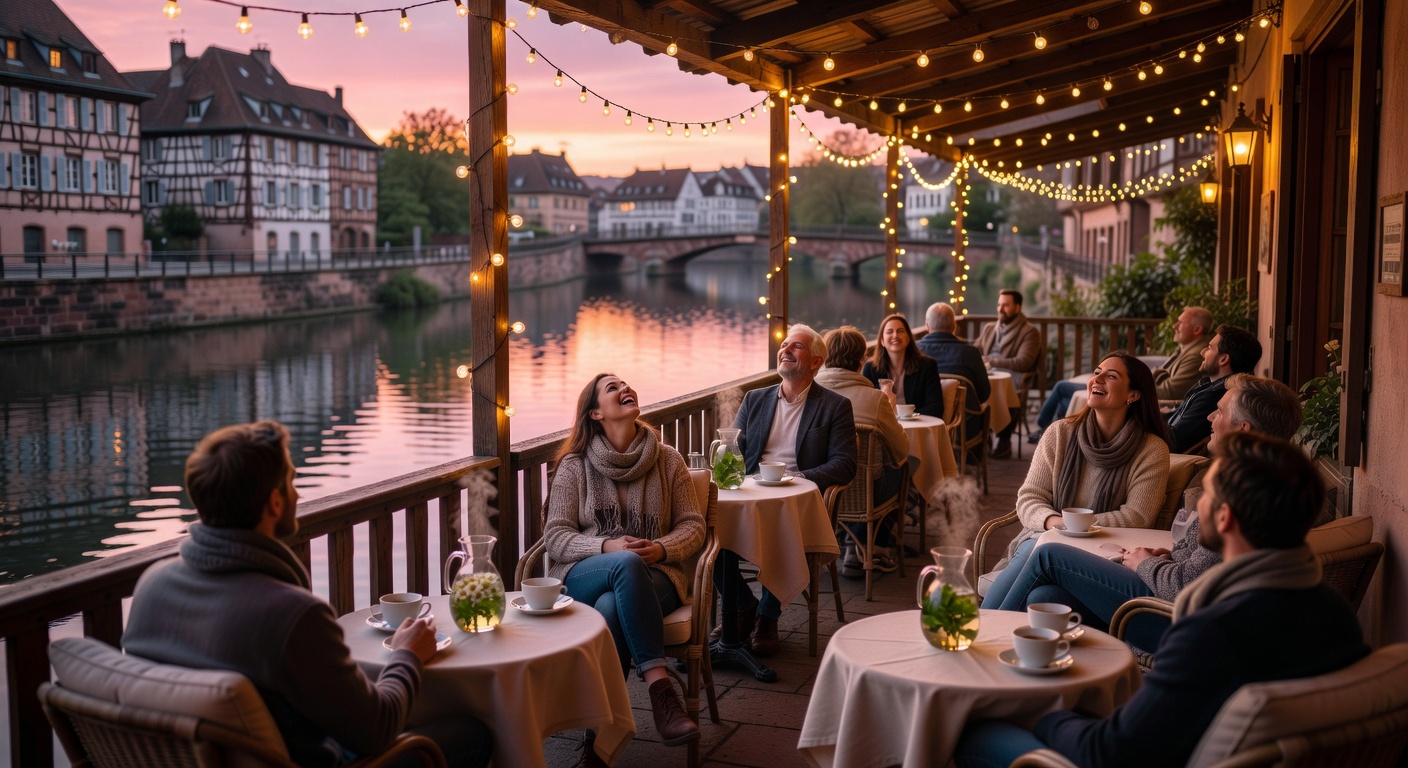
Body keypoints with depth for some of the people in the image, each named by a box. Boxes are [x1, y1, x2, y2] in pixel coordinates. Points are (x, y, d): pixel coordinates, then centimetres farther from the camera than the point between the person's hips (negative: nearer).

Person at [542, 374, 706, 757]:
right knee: (627, 564, -38)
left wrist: (662, 549, -14)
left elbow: (692, 525, 9)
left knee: (610, 608, -37)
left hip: (653, 575, 1)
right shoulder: (574, 465, 7)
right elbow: (555, 537, 2)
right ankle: (659, 686, -43)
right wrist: (607, 547, -18)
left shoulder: (668, 460, 10)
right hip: (583, 577, -1)